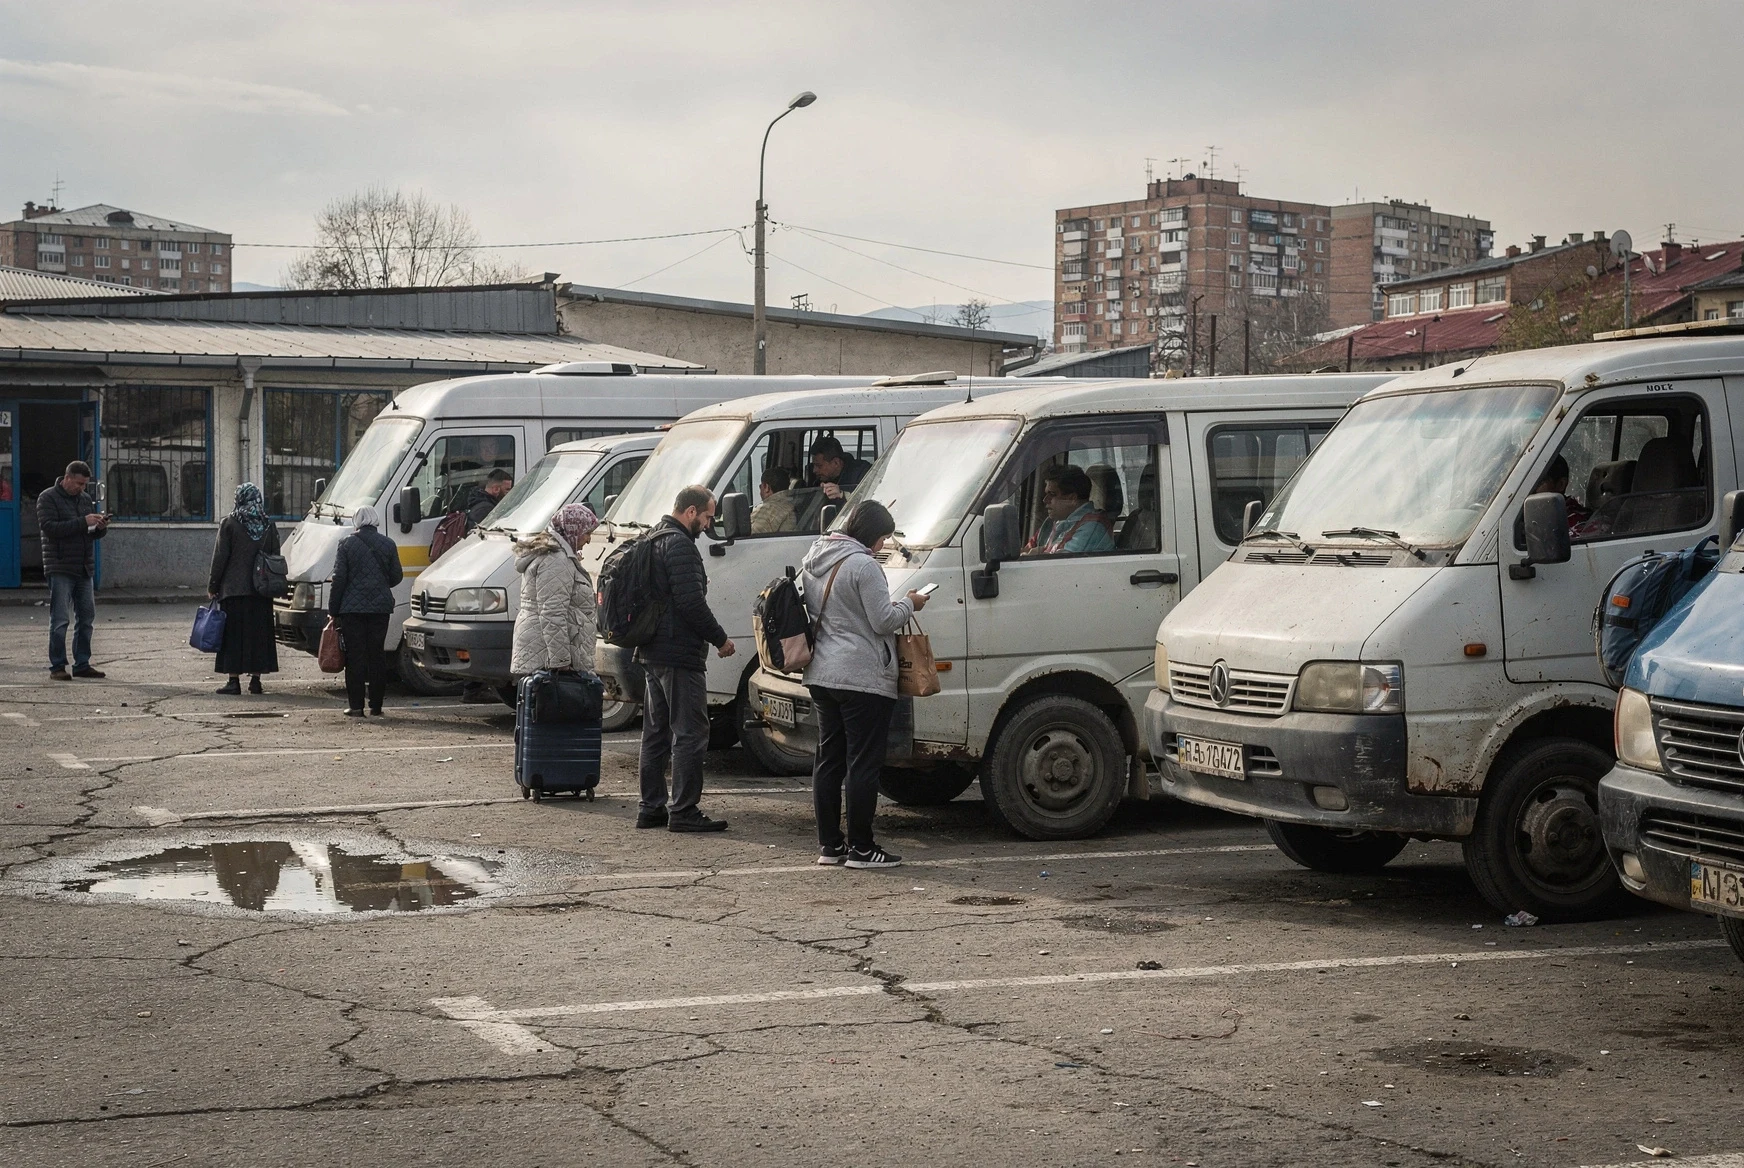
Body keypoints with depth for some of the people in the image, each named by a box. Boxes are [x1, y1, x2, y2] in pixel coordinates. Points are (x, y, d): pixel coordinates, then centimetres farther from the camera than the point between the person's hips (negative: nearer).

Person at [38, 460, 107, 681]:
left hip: (84, 569, 7)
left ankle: (82, 664, 14)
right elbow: (48, 527, -17)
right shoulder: (48, 498, -4)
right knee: (60, 620, -6)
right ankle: (57, 667, -1)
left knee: (86, 617, 7)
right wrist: (82, 522, -22)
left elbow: (95, 534, 21)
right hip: (60, 569, -7)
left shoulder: (86, 500, 16)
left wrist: (101, 527, -4)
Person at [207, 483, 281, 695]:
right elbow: (275, 557, 9)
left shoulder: (229, 523, -6)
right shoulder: (269, 526, 7)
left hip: (233, 589, -3)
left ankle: (234, 680, -1)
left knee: (233, 634, 1)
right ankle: (255, 680, 8)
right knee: (258, 634, 8)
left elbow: (220, 557, -6)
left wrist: (213, 585, 2)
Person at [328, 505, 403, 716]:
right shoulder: (388, 544, 3)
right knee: (377, 655, 9)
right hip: (380, 607, 2)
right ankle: (376, 705, 9)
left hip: (352, 609, -2)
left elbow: (339, 578, -5)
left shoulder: (347, 544, -4)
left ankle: (355, 705, -1)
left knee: (355, 656, 2)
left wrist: (333, 609, 2)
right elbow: (397, 576, 6)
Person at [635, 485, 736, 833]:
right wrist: (720, 638, -12)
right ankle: (683, 811, -8)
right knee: (690, 733, -7)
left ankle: (651, 807, 17)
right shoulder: (679, 544, -15)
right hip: (679, 653, -11)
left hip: (651, 652, 11)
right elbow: (691, 602, -22)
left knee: (657, 732, 14)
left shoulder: (653, 539, 17)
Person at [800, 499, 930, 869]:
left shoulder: (814, 560, 12)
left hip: (821, 674, 9)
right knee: (864, 764, -3)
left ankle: (829, 845, 16)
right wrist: (909, 604, 2)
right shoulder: (863, 565, -15)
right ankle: (860, 848, -1)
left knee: (829, 760, 12)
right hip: (863, 678, -9)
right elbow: (883, 621, -17)